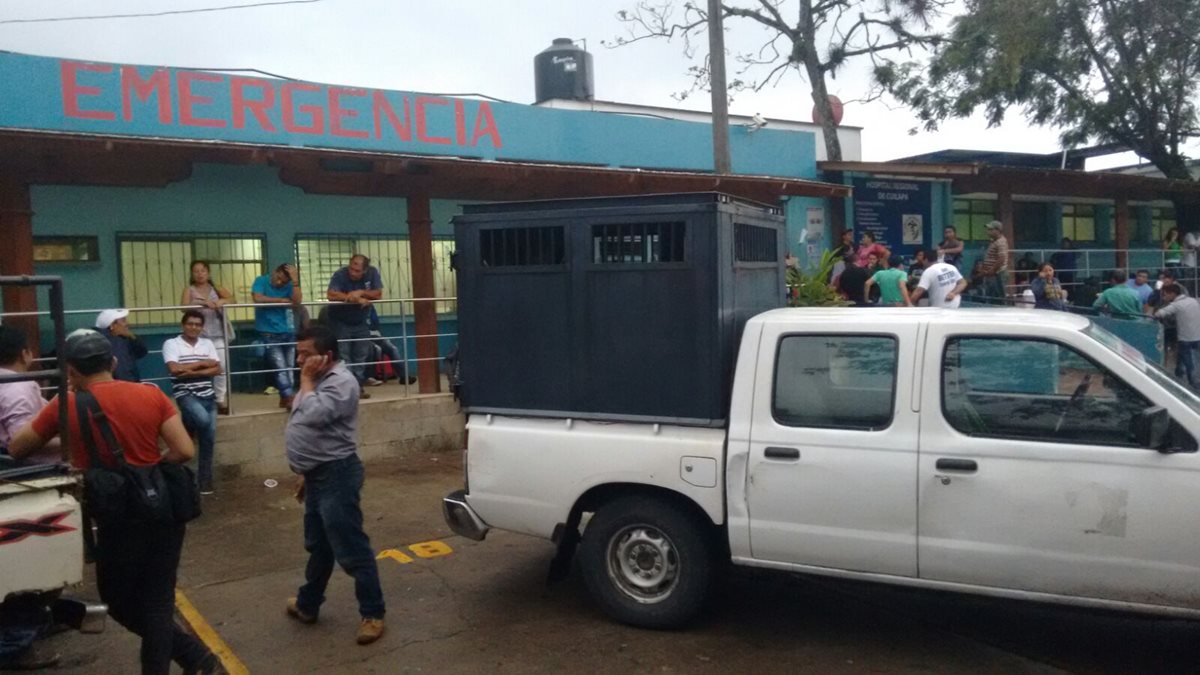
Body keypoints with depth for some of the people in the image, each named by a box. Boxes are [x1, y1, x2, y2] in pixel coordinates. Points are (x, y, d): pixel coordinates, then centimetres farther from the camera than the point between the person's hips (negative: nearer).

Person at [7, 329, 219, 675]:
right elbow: (184, 451, -6)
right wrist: (148, 466, 10)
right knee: (158, 601, 13)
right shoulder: (151, 394, -1)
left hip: (120, 518, -3)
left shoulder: (65, 407, -4)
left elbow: (16, 449, 11)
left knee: (120, 602, 16)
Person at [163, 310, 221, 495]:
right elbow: (174, 369, -15)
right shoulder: (171, 344, -2)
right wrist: (202, 363, -7)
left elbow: (217, 369, 3)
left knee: (209, 438, 4)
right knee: (203, 419, -34)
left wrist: (192, 372, -12)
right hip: (186, 394, -5)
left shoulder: (207, 343, 11)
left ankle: (204, 479, 16)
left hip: (208, 395, 5)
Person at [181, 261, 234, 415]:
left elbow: (232, 299, -1)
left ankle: (221, 401, 7)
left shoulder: (216, 288, 13)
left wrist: (222, 301, -23)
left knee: (221, 367, -1)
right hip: (200, 335, -2)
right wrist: (202, 303, -26)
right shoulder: (189, 290, 6)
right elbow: (184, 306, -11)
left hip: (218, 334, 2)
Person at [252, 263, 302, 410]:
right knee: (280, 367, -12)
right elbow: (258, 298, -21)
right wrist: (281, 300, -12)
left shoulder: (288, 286, 3)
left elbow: (297, 302, -14)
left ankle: (285, 398, 16)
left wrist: (295, 280, -19)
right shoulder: (261, 281, -3)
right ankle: (289, 397, -12)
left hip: (287, 332, 4)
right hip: (268, 334, -4)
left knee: (288, 367, 6)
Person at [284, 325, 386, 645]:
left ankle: (372, 614, 7)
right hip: (318, 475, 10)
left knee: (351, 550, -3)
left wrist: (306, 380, -16)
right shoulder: (319, 381, 14)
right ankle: (307, 604, 36)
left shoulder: (341, 382, -18)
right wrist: (306, 473, 22)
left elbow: (314, 416, -31)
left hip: (336, 476, -10)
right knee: (319, 547, 22)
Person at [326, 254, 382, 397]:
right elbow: (331, 295, -36)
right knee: (343, 357, -5)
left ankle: (358, 387, 15)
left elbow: (378, 294, -14)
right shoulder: (340, 275, -23)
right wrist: (357, 299, -35)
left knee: (360, 357, 7)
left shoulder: (372, 273, -11)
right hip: (340, 323, -4)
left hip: (361, 323, 4)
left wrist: (360, 292, -29)